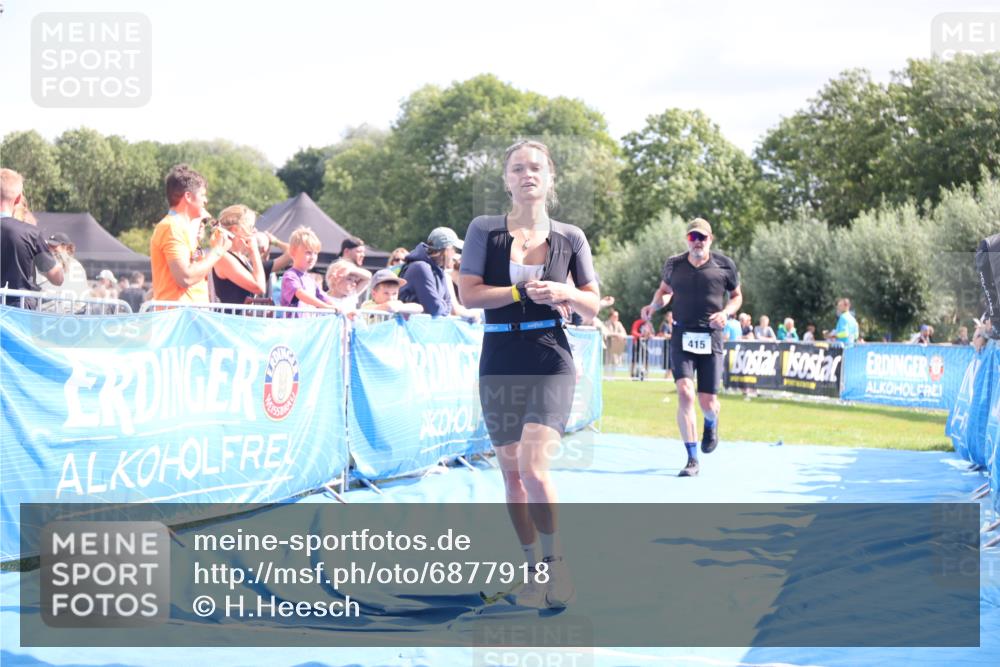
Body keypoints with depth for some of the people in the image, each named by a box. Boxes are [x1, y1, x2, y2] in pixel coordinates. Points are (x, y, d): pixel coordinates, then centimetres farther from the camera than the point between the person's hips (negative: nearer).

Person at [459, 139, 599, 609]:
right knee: (511, 472, 7)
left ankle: (554, 558, 1)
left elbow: (593, 306, 8)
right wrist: (524, 291, -14)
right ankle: (535, 570, 20)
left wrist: (564, 293, -12)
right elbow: (468, 294, -5)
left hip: (550, 363, -2)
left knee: (533, 467, -18)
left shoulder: (569, 237, 4)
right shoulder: (485, 230, 2)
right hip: (499, 365, 2)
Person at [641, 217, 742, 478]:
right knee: (685, 393, -17)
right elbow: (664, 290, 22)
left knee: (708, 402, 0)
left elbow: (737, 296, 13)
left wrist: (725, 312, -7)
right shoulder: (673, 265, 5)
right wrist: (654, 306, 1)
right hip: (682, 337, 0)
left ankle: (711, 423, 41)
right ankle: (692, 459, -9)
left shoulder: (724, 265, 1)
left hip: (711, 339, 0)